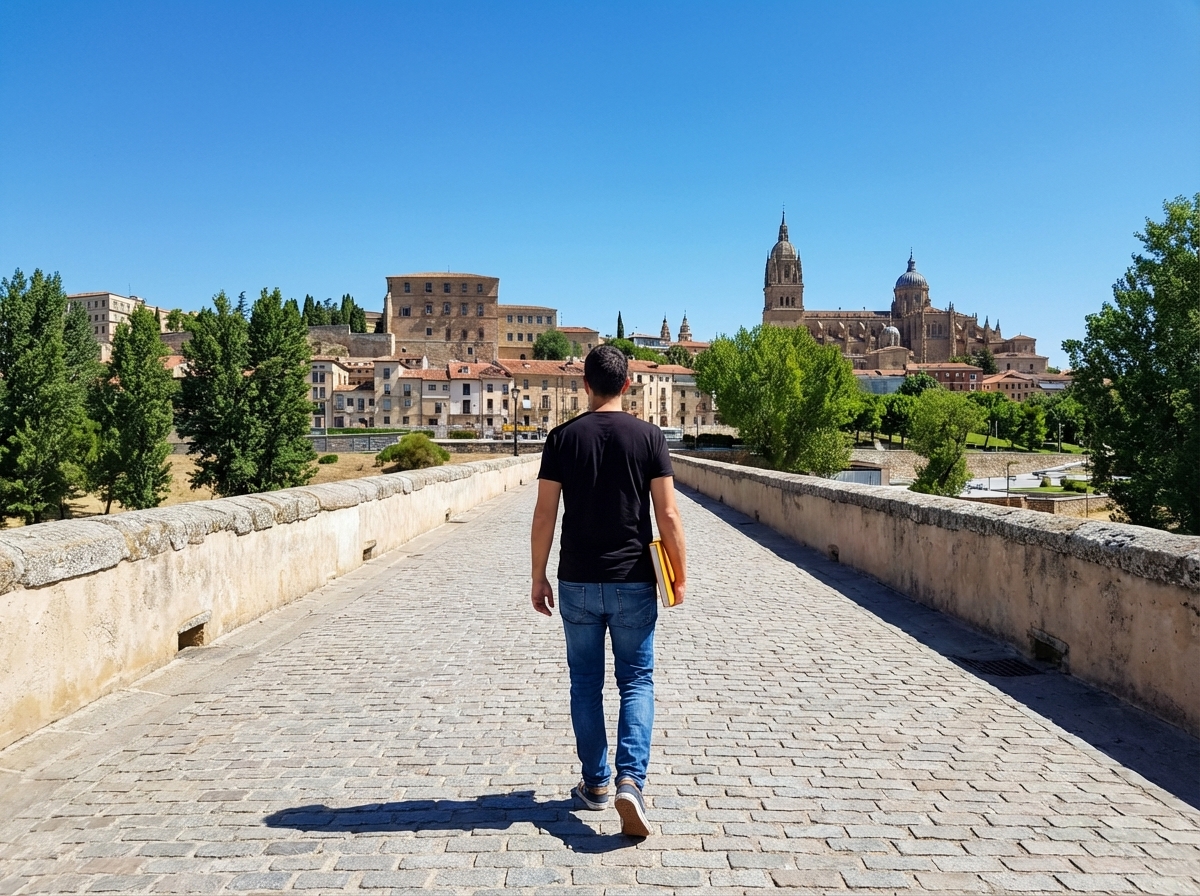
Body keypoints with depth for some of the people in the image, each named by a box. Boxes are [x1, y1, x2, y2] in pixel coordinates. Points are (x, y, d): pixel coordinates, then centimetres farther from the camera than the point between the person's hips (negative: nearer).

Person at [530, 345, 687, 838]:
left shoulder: (563, 437, -2)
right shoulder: (648, 436, -4)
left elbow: (544, 515, -3)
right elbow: (667, 514, -6)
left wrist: (538, 577, 6)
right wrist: (679, 575, 4)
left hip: (578, 581, 1)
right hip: (633, 582, -1)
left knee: (586, 683, 13)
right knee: (636, 681, 9)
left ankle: (595, 782, 23)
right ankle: (630, 780, -7)